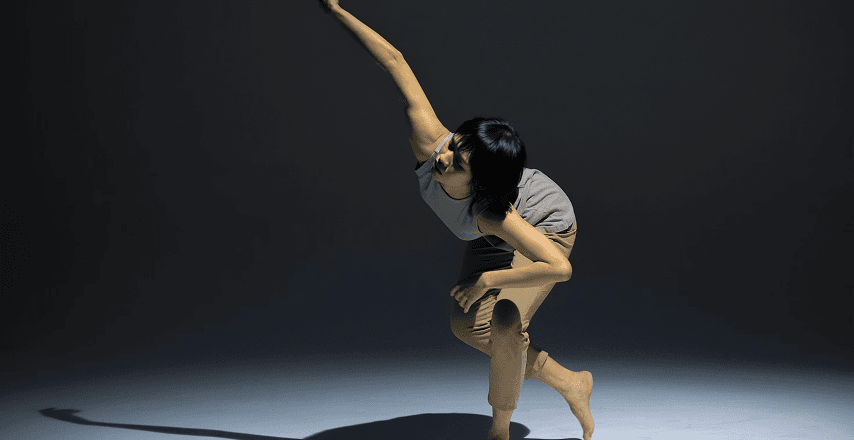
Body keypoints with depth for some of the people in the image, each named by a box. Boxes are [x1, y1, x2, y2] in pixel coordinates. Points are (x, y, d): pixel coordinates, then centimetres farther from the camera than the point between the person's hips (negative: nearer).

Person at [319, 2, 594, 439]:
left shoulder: (489, 215, -45)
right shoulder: (430, 143, -36)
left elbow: (561, 267, -43)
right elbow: (395, 60, -32)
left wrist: (487, 281, -35)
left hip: (546, 227, -6)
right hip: (493, 241, 7)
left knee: (505, 318, -26)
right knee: (467, 323, -2)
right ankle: (569, 383, 13)